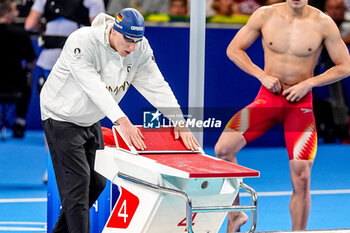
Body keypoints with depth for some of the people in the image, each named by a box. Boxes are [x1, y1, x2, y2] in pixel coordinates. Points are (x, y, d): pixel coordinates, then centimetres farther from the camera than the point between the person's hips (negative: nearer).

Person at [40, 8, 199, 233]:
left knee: (97, 183, 10)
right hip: (62, 117, -7)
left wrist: (180, 123, -24)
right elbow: (95, 88, -38)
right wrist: (123, 121, -47)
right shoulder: (81, 43, -30)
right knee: (77, 182, -13)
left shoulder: (141, 50, -13)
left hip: (91, 120, 7)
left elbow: (157, 87, -14)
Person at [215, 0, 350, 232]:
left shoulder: (323, 23, -8)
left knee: (302, 178, -9)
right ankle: (235, 214, 2)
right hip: (268, 97, 1)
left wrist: (308, 83, -12)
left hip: (301, 102, -1)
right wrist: (262, 75, -8)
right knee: (223, 148, -17)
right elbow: (234, 49, 5)